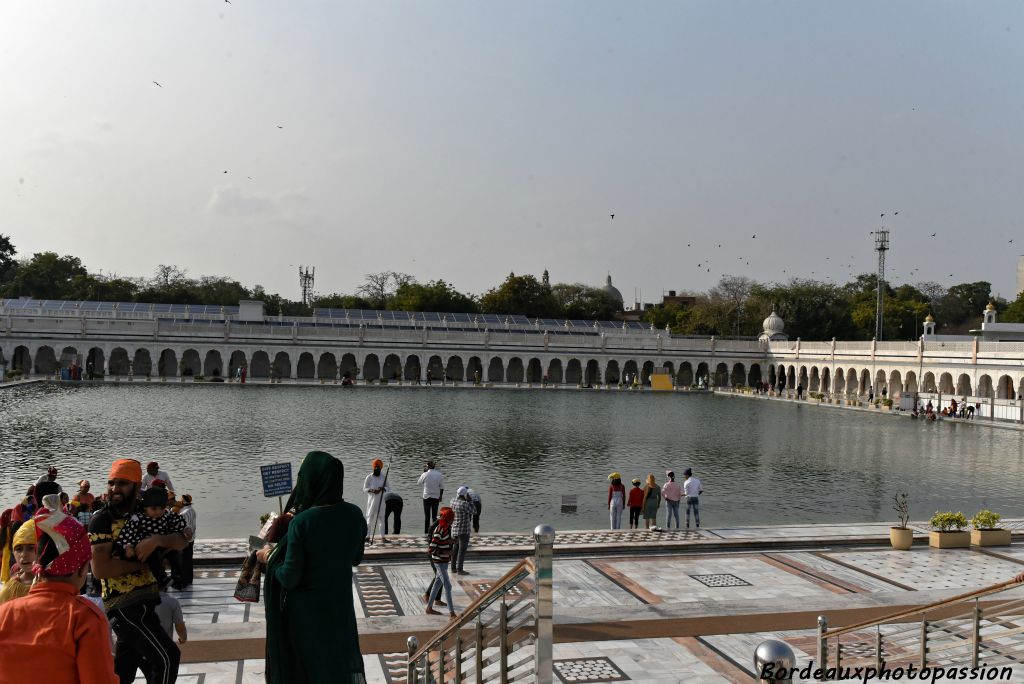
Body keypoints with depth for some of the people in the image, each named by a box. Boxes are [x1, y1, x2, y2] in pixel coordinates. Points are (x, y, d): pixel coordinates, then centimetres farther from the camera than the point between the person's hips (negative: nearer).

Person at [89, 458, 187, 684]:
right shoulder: (102, 520, -9)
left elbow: (181, 542, -1)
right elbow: (100, 569, -20)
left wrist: (157, 540, -21)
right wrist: (143, 563, -14)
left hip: (145, 600, 7)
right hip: (125, 604, -7)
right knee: (167, 657, -11)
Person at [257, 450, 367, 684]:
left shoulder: (300, 523, -27)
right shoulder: (354, 514, -12)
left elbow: (289, 578, -19)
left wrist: (269, 557, -2)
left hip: (307, 609, -4)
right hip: (342, 603, 4)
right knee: (342, 658, 23)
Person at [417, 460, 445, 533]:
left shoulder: (425, 474, -10)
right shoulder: (439, 475, -4)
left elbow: (418, 482, 8)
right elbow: (442, 487, -1)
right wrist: (440, 496, 11)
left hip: (427, 497, -2)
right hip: (436, 497, 2)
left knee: (427, 515, 6)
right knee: (434, 515, 12)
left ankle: (426, 531, 6)